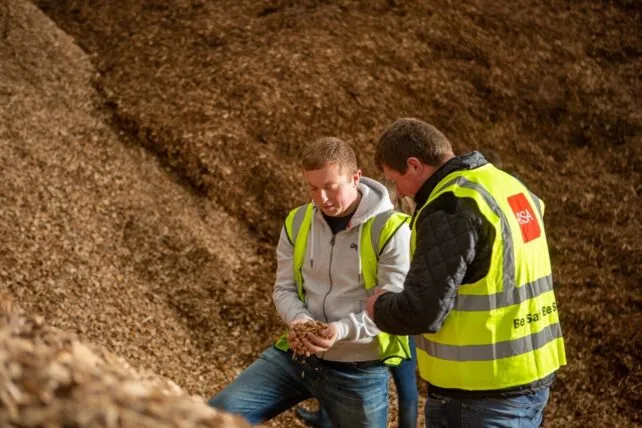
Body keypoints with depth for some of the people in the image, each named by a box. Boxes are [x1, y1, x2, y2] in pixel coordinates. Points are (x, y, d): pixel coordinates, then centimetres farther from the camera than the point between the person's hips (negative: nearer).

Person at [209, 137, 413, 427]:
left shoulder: (391, 229, -13)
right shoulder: (297, 223, 3)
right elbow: (284, 289, 6)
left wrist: (341, 331, -31)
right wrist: (299, 320, -17)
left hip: (359, 369, -4)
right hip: (295, 355, 4)